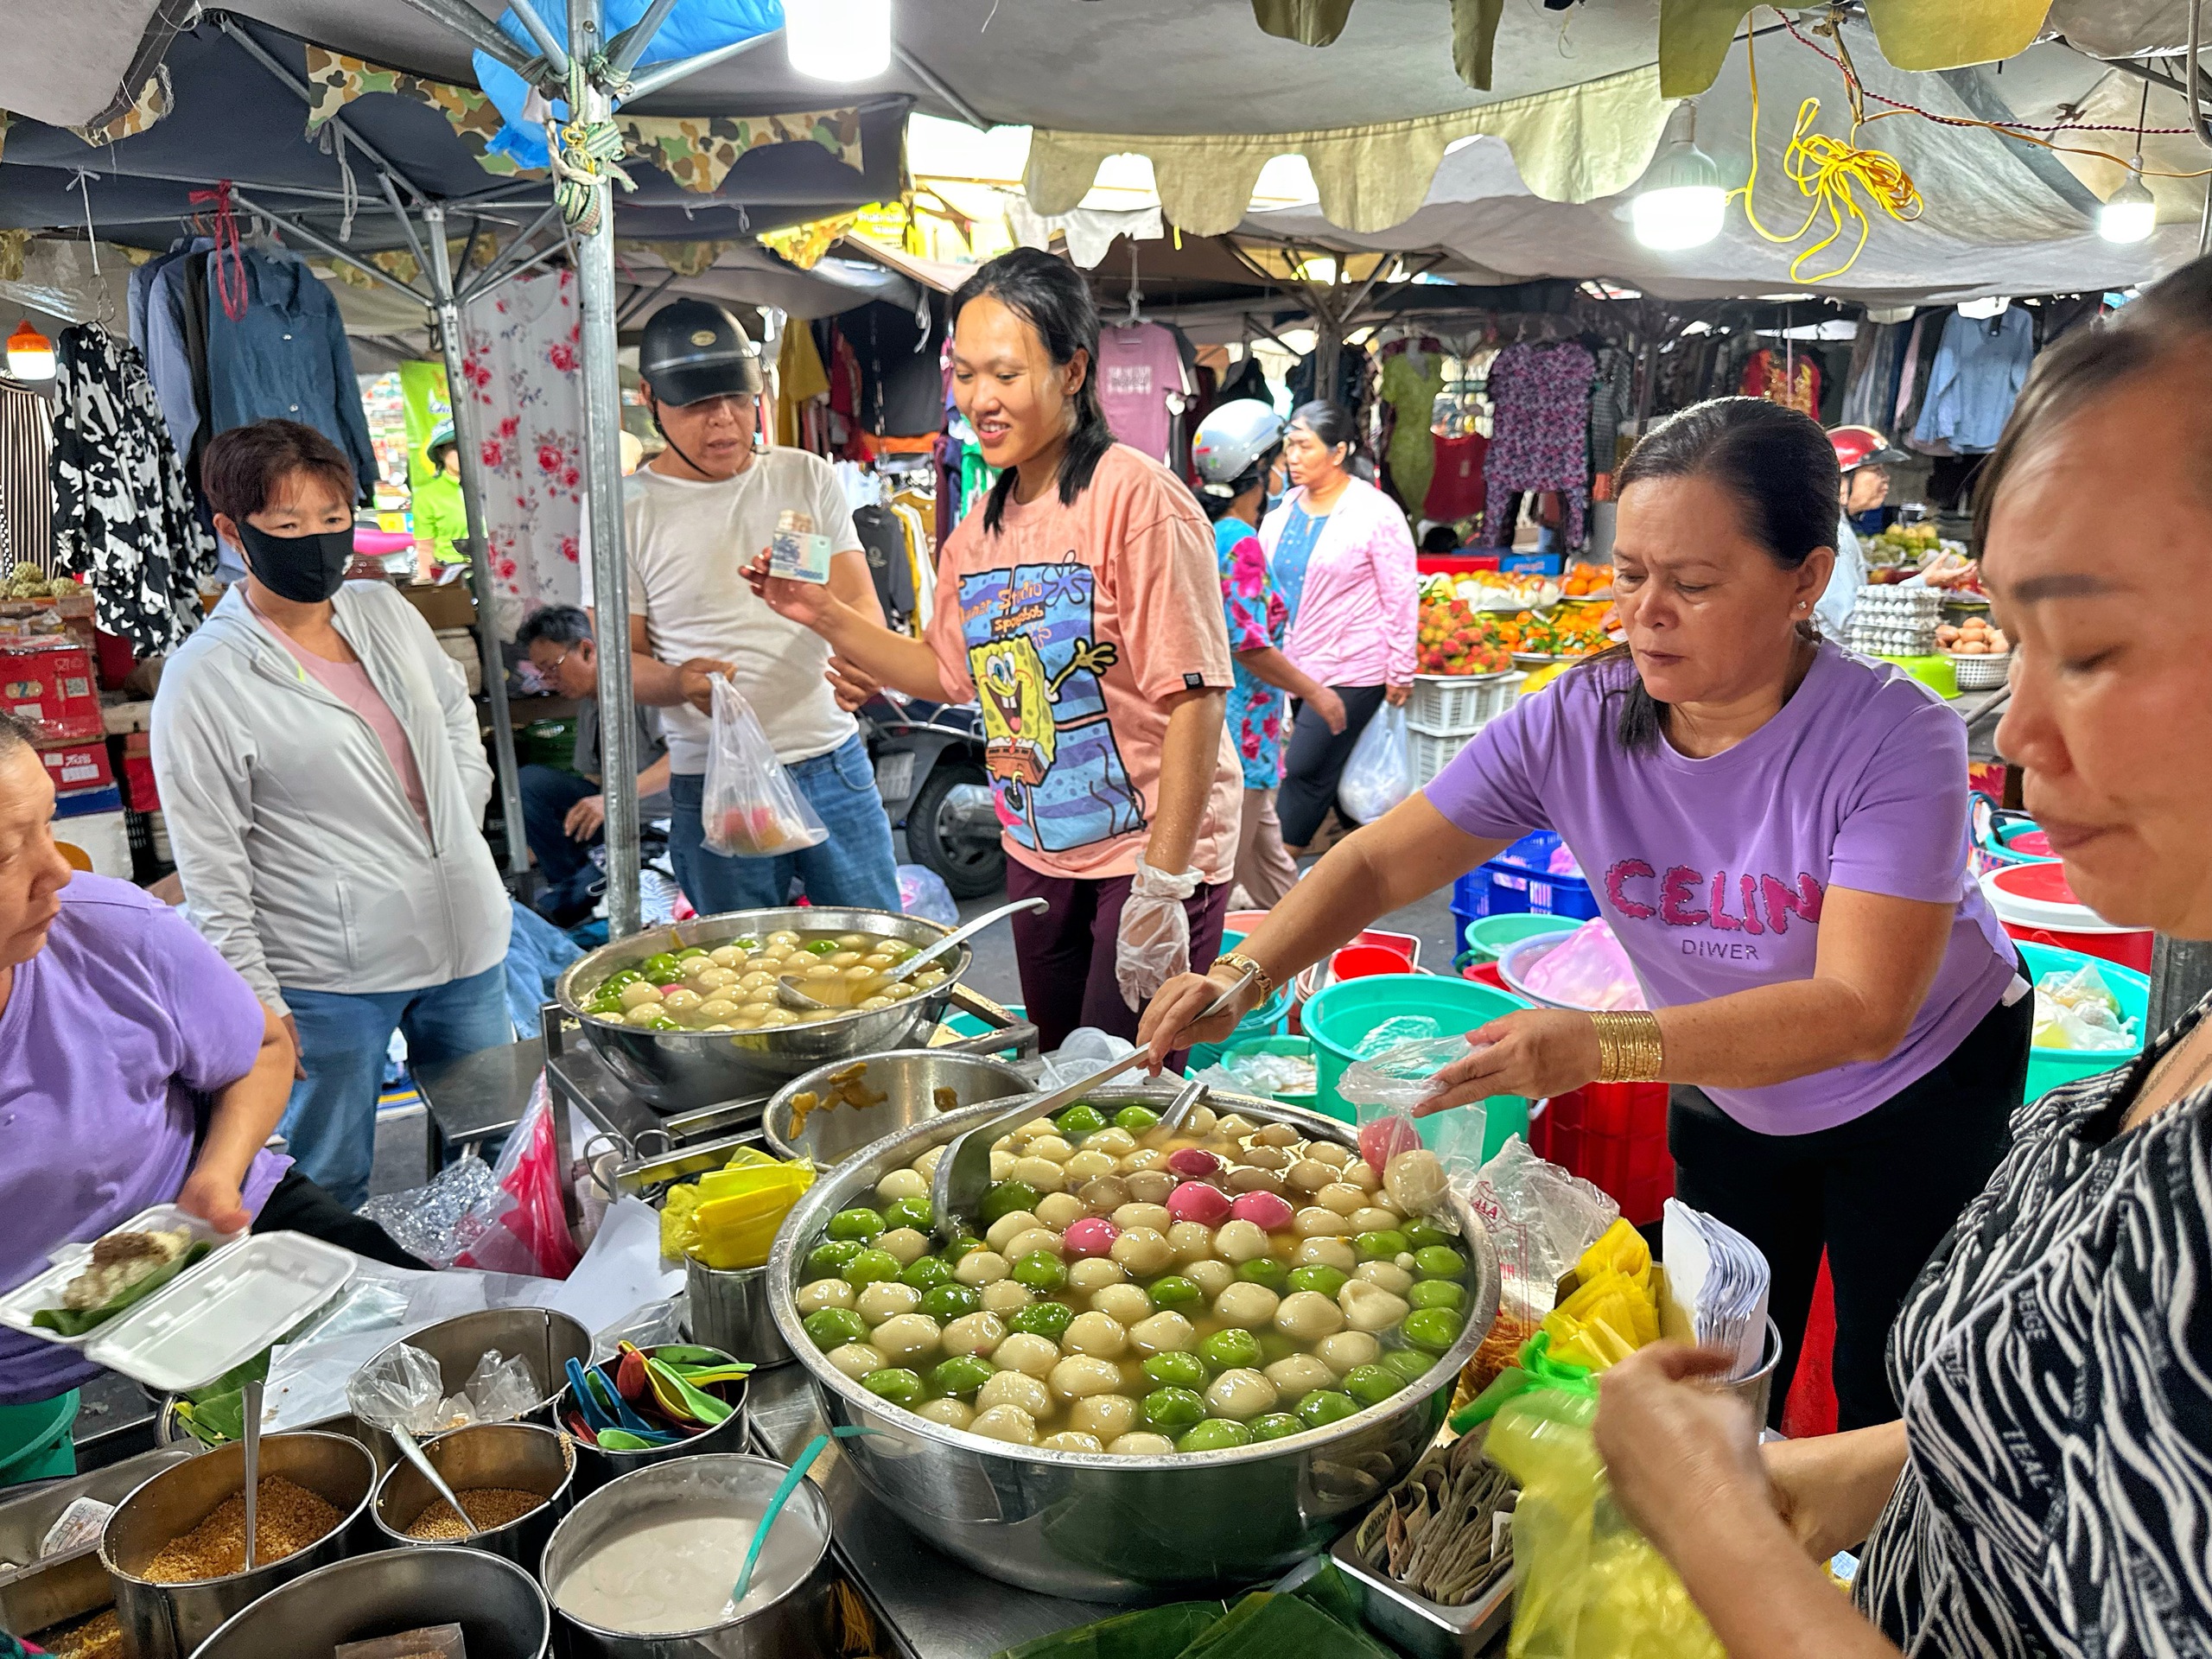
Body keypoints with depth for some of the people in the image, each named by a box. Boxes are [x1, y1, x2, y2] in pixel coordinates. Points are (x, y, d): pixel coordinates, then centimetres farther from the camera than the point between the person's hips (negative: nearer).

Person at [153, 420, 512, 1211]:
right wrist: (255, 1004, -12)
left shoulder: (385, 611, 3)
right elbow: (210, 871, -10)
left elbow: (457, 712, 22)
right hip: (328, 980, -5)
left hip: (466, 941, 6)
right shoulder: (204, 679, -12)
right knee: (330, 1189, 8)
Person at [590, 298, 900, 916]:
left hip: (835, 765, 2)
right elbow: (619, 654, 0)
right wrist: (679, 682, -23)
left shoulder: (808, 478, 8)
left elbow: (859, 599, 7)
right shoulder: (626, 511, -1)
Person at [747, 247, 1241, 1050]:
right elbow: (951, 672, 18)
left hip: (1151, 852, -7)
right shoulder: (981, 528, 6)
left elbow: (1193, 697, -19)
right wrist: (826, 616, 5)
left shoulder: (1136, 498, -17)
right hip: (1037, 856, 7)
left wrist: (1163, 885, -22)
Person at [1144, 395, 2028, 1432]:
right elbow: (1380, 862, -18)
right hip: (1727, 1092, 3)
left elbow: (1861, 1010, -38)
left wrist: (1601, 1046, -50)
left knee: (1887, 1405, 9)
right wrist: (1244, 975, -36)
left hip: (1921, 1087, -3)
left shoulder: (1893, 738, -32)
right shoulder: (1573, 726, -22)